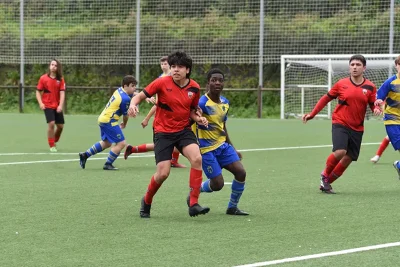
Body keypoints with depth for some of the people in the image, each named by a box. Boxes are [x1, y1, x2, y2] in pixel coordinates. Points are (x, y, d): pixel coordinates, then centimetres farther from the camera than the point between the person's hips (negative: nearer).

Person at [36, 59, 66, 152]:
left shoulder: (60, 79, 0)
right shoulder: (43, 78, -3)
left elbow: (62, 93, -7)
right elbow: (38, 92, 2)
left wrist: (60, 105, -19)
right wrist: (40, 103, -12)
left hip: (57, 107, 3)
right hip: (47, 106, -3)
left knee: (60, 126, 5)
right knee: (51, 124, -16)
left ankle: (54, 142, 31)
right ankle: (52, 146, -3)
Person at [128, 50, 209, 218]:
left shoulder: (194, 88, -1)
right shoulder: (162, 83, -12)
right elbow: (140, 96, -5)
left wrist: (198, 119, -7)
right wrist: (133, 104, -27)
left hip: (184, 130, 3)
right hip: (163, 132, -3)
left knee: (197, 158, -25)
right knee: (163, 173, -9)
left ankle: (193, 204, -18)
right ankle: (146, 202, 22)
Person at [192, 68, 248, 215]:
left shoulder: (225, 102, 7)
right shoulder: (202, 103, -19)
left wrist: (232, 149, 20)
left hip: (222, 145, 7)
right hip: (206, 148, -7)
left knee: (240, 172, -7)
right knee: (217, 184, -8)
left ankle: (232, 207, 10)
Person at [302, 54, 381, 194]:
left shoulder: (370, 87, 0)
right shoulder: (341, 84, -2)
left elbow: (373, 104, 5)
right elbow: (326, 98, 9)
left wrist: (376, 109, -20)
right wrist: (312, 114, 6)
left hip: (357, 128, 3)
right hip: (340, 123, -3)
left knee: (348, 158, 1)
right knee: (340, 152, -23)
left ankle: (326, 183, 19)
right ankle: (325, 174, 5)